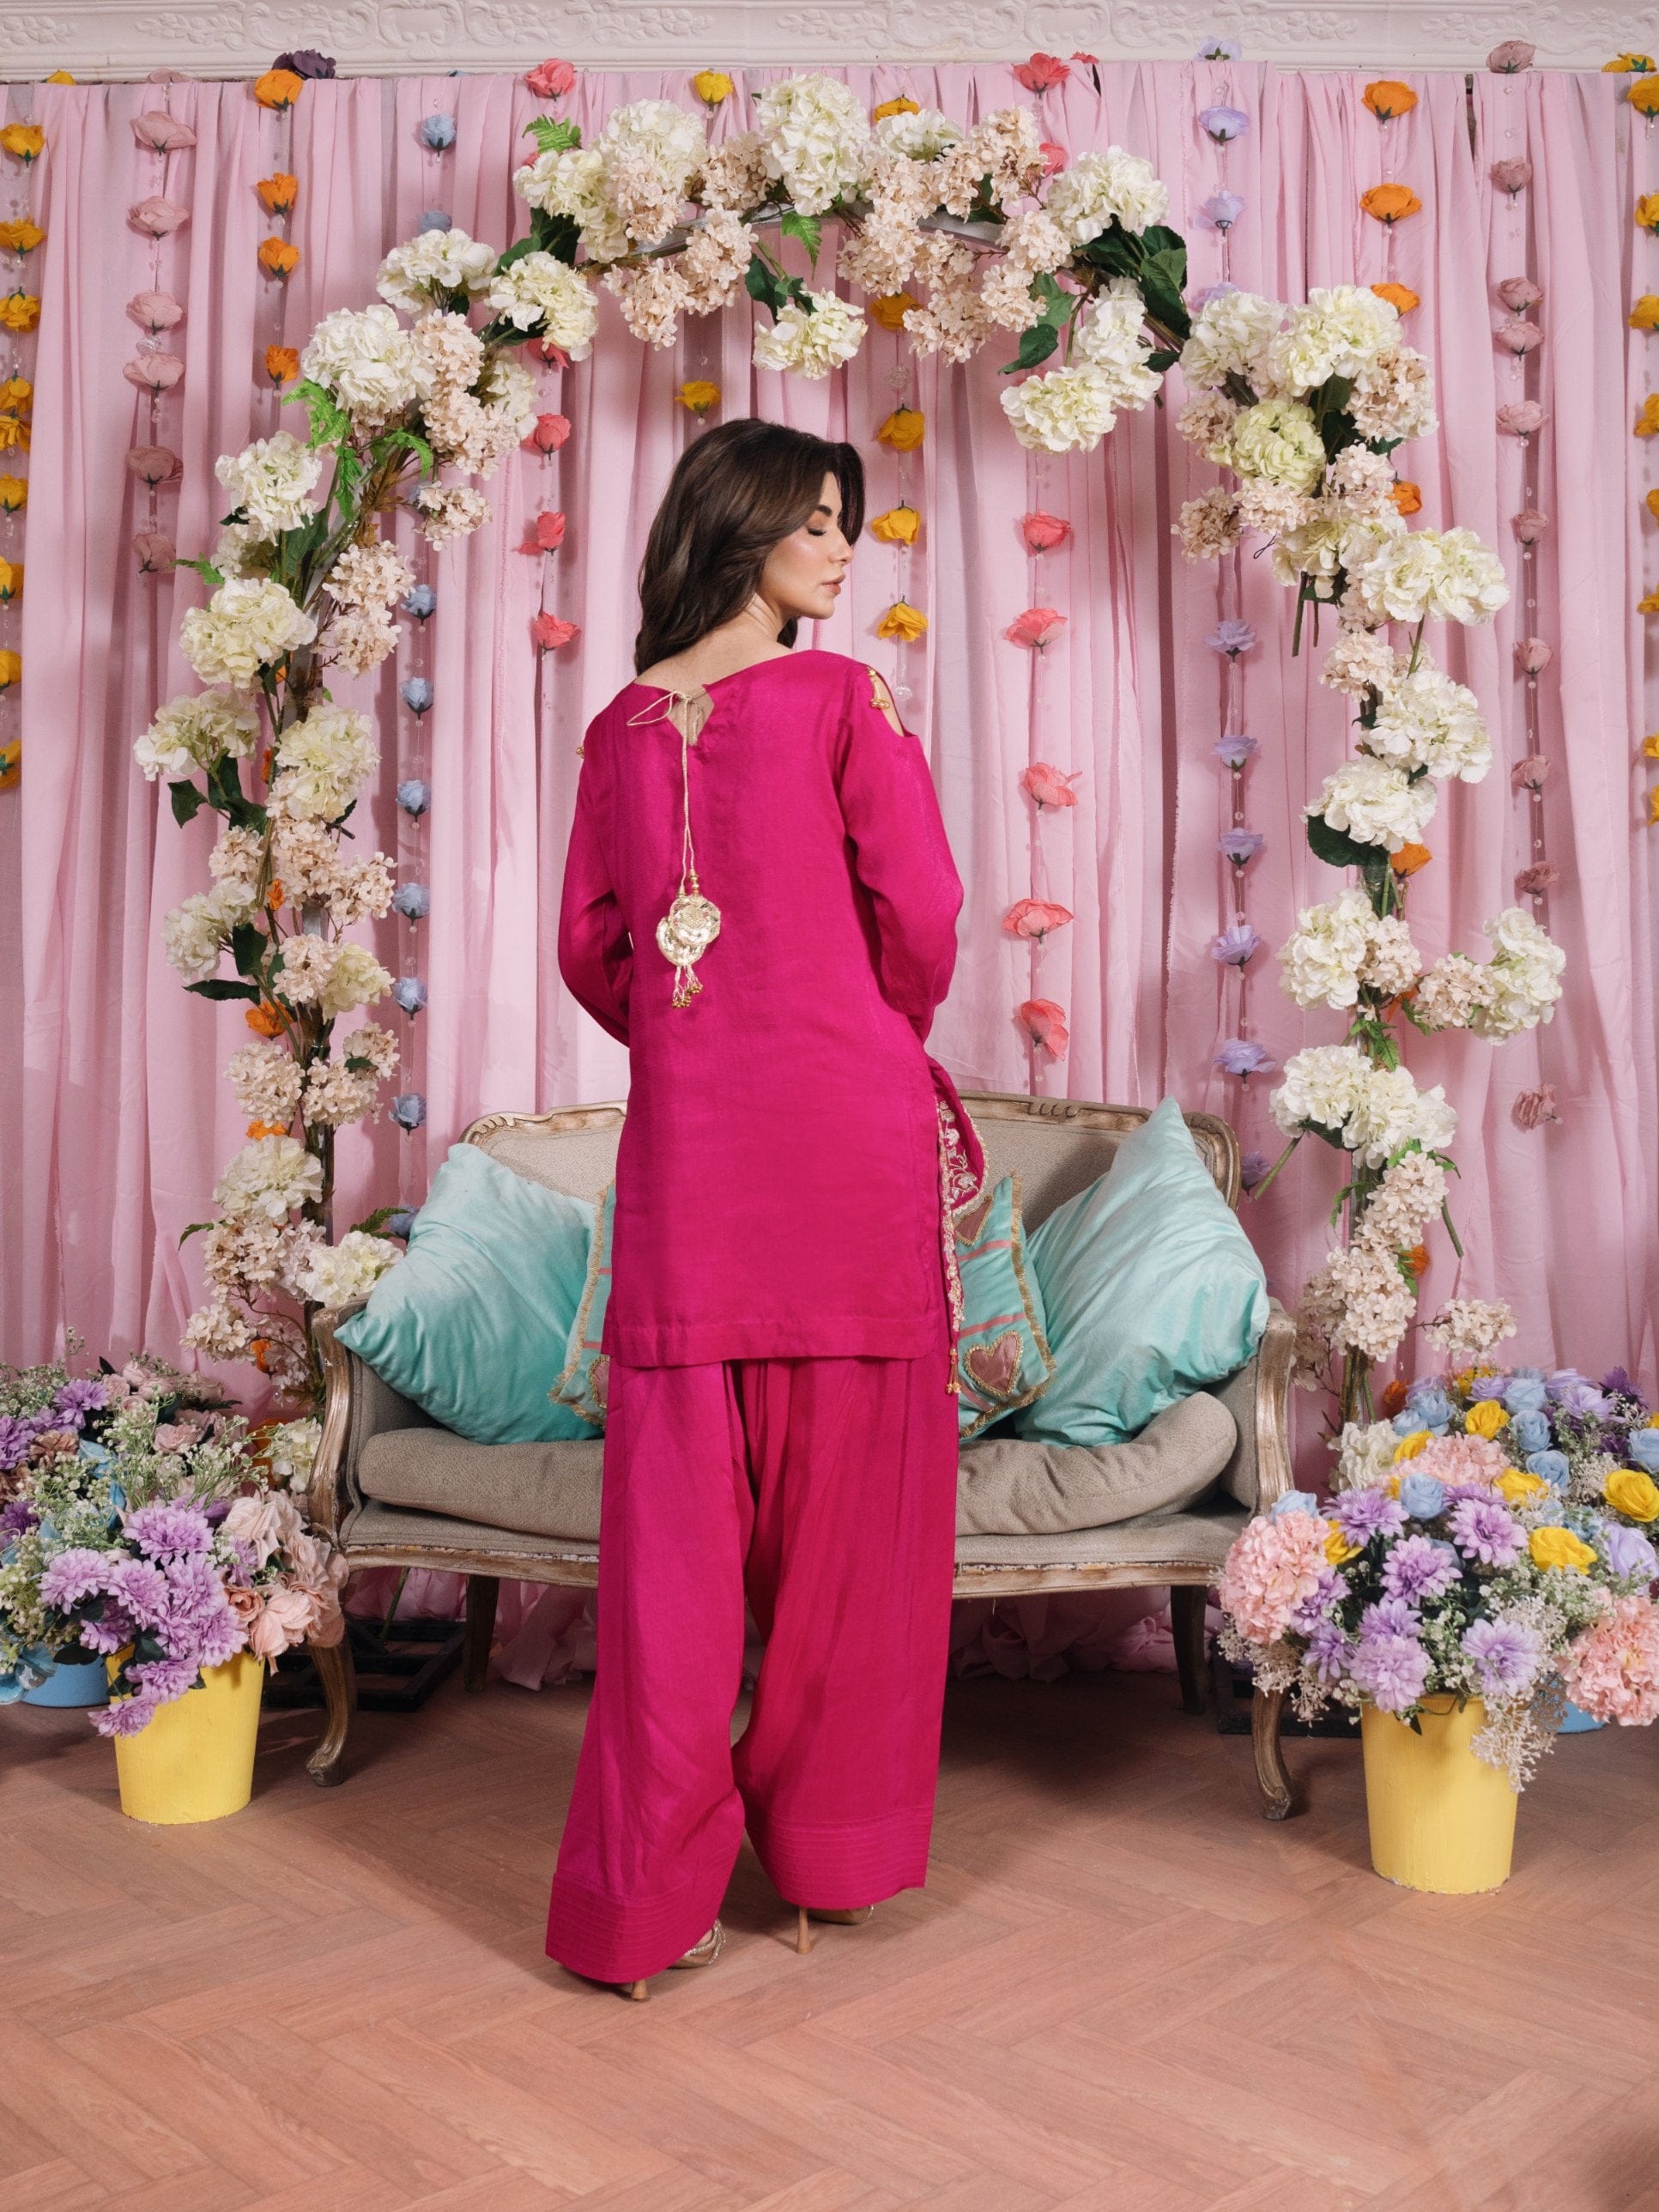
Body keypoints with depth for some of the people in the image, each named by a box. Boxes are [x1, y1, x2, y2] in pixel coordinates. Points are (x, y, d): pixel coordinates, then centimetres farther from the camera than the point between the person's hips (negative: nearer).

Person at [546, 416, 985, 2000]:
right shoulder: (843, 699, -2)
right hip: (847, 1128, -3)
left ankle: (647, 1891, 11)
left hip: (683, 1137, 4)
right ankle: (832, 1847, 21)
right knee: (850, 1498, 8)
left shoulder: (622, 725, 10)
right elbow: (918, 917, -4)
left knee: (675, 1510, 6)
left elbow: (589, 950, 11)